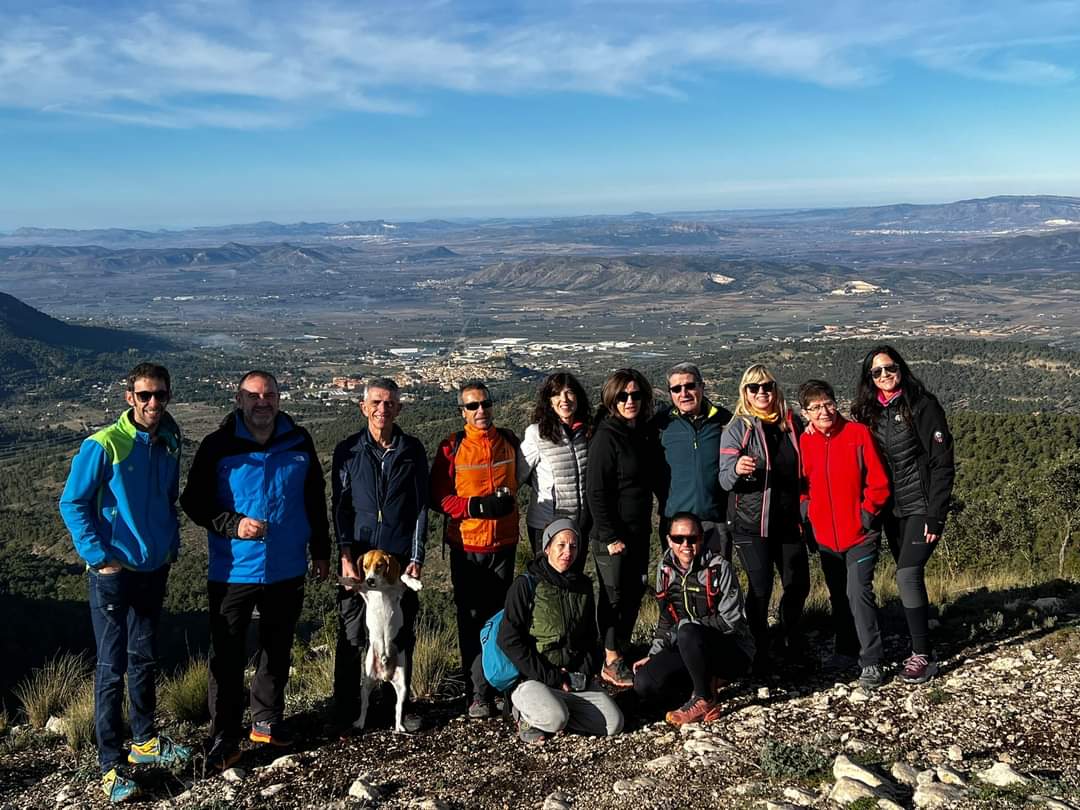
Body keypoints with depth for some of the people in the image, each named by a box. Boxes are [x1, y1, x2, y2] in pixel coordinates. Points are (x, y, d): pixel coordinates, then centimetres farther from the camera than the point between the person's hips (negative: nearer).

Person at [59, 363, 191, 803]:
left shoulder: (168, 443, 3)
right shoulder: (103, 445, -15)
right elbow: (72, 503, -11)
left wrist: (171, 546, 9)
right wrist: (100, 556, -15)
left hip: (154, 570, 6)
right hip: (113, 573, -6)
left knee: (145, 660, 17)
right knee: (112, 667, 0)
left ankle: (144, 740, 32)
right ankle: (112, 764, 9)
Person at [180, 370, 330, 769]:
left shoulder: (299, 442, 2)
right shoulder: (218, 446, -7)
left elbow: (315, 500, 11)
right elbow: (194, 501, -4)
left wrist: (321, 551, 13)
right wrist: (234, 525, -19)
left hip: (287, 570, 3)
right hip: (233, 571, -3)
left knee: (277, 650, 16)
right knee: (227, 656, 1)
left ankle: (268, 720, 32)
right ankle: (224, 738, 12)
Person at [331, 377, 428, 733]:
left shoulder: (412, 450, 4)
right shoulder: (348, 450, 2)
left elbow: (421, 507, 5)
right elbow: (339, 506, 2)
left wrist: (417, 557, -1)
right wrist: (346, 554, -7)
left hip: (401, 556, 1)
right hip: (359, 555, -1)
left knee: (402, 634, 8)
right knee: (352, 635, 0)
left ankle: (400, 705, 23)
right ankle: (346, 711, 12)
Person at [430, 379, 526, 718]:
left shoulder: (510, 442, 5)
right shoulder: (452, 447, -6)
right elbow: (438, 497, -8)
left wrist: (506, 500, 10)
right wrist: (479, 506, -19)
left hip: (504, 543, 3)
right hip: (466, 546, -3)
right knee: (472, 620, 0)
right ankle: (478, 694, 7)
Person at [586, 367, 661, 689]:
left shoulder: (646, 433, 7)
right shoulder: (607, 436, -15)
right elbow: (595, 491, -17)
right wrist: (610, 536, -18)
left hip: (639, 532, 7)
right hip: (614, 535, -7)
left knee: (634, 594, 14)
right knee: (616, 597, 2)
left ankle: (621, 654, 27)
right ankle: (611, 664, 14)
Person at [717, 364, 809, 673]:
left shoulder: (792, 423, 8)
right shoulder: (738, 428, -3)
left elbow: (803, 469, 19)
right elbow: (725, 480, -9)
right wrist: (737, 469, -32)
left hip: (789, 520, 4)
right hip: (752, 522, -4)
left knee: (798, 584, 7)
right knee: (761, 587, -6)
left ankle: (790, 637, 34)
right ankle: (760, 650, 10)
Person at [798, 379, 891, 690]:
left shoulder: (858, 433, -9)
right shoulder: (804, 442, 1)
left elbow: (878, 481, -8)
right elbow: (801, 484, 14)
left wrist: (868, 512, -14)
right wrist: (806, 509, -1)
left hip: (860, 533, -4)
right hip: (825, 535, 5)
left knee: (858, 593, -13)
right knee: (838, 595, 16)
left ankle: (871, 662, -4)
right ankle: (846, 649, 34)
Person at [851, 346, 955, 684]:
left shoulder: (922, 406, -12)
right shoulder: (870, 411, 6)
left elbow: (942, 463, -13)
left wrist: (936, 516, -16)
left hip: (922, 508, -6)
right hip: (893, 509, 6)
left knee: (908, 574, -13)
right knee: (910, 577, 12)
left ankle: (923, 656, -5)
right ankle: (920, 647, 25)